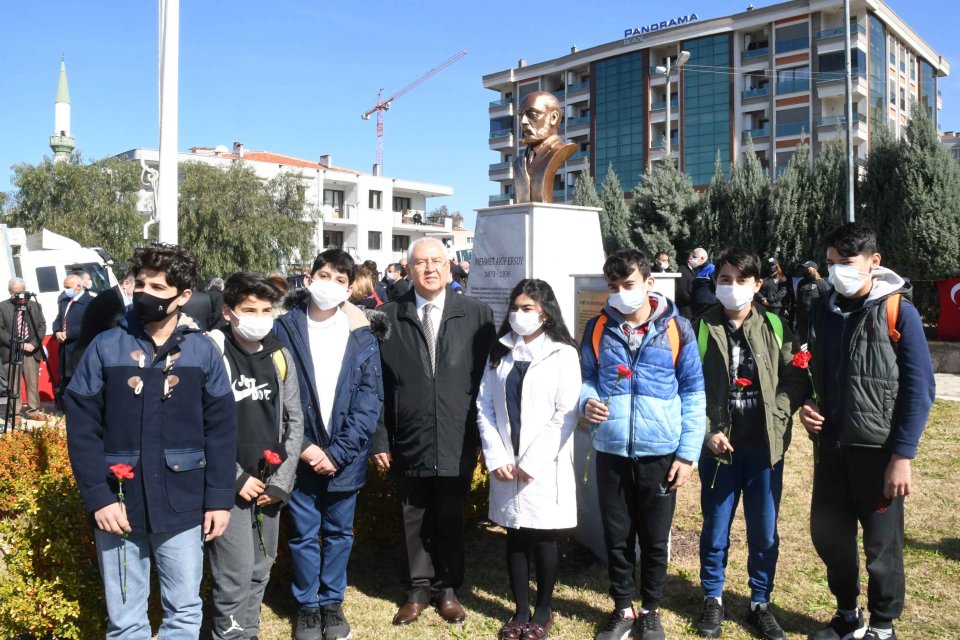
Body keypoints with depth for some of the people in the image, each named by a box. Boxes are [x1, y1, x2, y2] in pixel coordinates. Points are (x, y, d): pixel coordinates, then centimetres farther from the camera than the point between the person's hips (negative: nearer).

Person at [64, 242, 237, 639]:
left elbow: (220, 430, 0)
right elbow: (81, 428, -4)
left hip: (182, 505, 0)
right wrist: (98, 497, -10)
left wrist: (219, 498, -3)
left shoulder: (202, 351, -1)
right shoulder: (106, 347, -3)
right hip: (118, 505, 0)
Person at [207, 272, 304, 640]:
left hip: (270, 484, 5)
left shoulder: (280, 357, 6)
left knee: (260, 571, 13)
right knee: (236, 574, -4)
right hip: (228, 487, -5)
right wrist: (236, 478, -11)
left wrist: (280, 481, 0)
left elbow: (294, 421, 8)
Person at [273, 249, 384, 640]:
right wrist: (303, 447, -13)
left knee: (339, 534, 15)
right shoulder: (285, 329, -4)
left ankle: (332, 603, 32)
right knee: (303, 535, 11)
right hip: (301, 457, -1)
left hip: (344, 458, 1)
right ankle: (307, 606, 29)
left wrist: (338, 452, -12)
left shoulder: (363, 337, 0)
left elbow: (370, 399, -4)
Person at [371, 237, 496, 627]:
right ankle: (418, 589, 32)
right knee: (414, 520, 13)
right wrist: (379, 439, -2)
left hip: (457, 442, 0)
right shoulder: (388, 317, 0)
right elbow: (378, 384, 1)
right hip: (409, 442, 0)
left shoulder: (477, 314, 0)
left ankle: (448, 588, 33)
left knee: (451, 520, 14)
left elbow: (489, 376, 1)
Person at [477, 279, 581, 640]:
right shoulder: (500, 352, 9)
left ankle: (543, 610, 24)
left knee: (542, 539, 7)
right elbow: (484, 407, 4)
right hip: (505, 466, 4)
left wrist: (531, 462, -14)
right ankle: (521, 609, 24)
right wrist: (496, 458, -7)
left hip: (544, 467, -4)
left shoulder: (562, 354, -4)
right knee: (515, 537, 11)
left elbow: (566, 415, -11)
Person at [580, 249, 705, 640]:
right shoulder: (597, 328, 1)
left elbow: (693, 394, -2)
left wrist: (688, 453, -6)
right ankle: (623, 608, 32)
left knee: (655, 538, 12)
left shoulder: (676, 329, -4)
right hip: (611, 451, 2)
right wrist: (588, 401, -14)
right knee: (616, 536, 12)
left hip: (660, 452, -1)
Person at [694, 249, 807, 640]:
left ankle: (760, 604, 29)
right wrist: (708, 432, -12)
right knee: (715, 530, 11)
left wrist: (776, 415, -13)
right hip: (720, 445, -1)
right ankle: (713, 600, 29)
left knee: (765, 532, 11)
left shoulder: (774, 326, 2)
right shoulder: (703, 328, -2)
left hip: (765, 445, 1)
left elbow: (794, 377, 0)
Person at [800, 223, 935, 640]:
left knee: (882, 544, 8)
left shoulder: (898, 312, -10)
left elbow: (920, 389, -11)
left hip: (878, 449, -5)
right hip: (830, 446, 5)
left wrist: (903, 455, -15)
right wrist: (807, 406, -5)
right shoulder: (823, 310, 4)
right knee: (827, 534, 13)